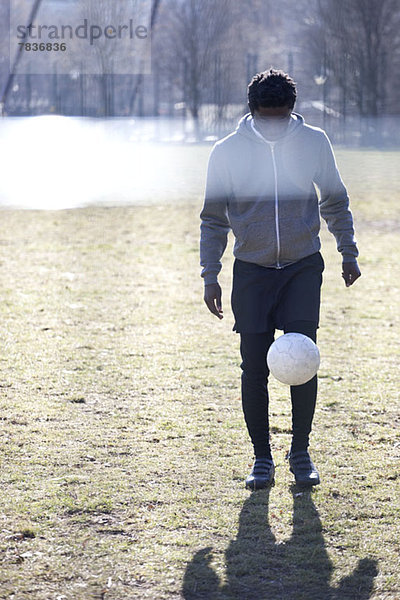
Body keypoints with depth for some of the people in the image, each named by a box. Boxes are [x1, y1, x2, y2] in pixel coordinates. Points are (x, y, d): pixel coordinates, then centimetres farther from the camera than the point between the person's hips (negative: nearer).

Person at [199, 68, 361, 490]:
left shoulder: (314, 142, -1)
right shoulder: (227, 152, -3)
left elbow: (335, 202, 12)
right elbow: (214, 219, 4)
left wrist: (348, 254, 9)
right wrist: (210, 277, 0)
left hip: (303, 267, 0)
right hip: (251, 270, 0)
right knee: (254, 368, -2)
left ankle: (301, 452, 7)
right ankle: (262, 458, 11)